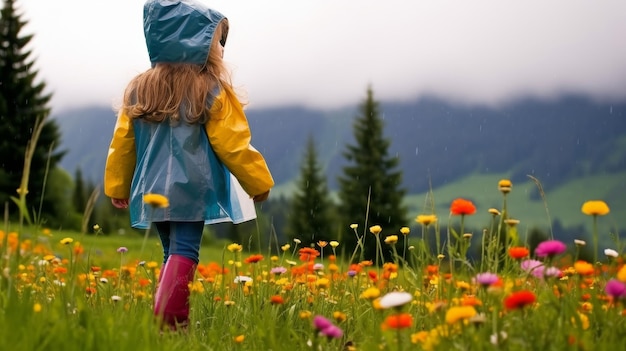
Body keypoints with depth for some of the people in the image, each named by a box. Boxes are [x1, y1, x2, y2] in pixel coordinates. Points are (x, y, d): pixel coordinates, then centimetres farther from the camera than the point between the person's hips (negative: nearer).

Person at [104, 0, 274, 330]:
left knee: (172, 252, 15)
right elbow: (233, 145, -6)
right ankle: (167, 322, -18)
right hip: (191, 190, -6)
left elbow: (122, 143, 10)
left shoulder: (138, 89, 7)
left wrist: (117, 187, 20)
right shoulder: (211, 91, -8)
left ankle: (176, 322, 13)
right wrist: (259, 182, 5)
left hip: (153, 189, 6)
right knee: (183, 254, -7)